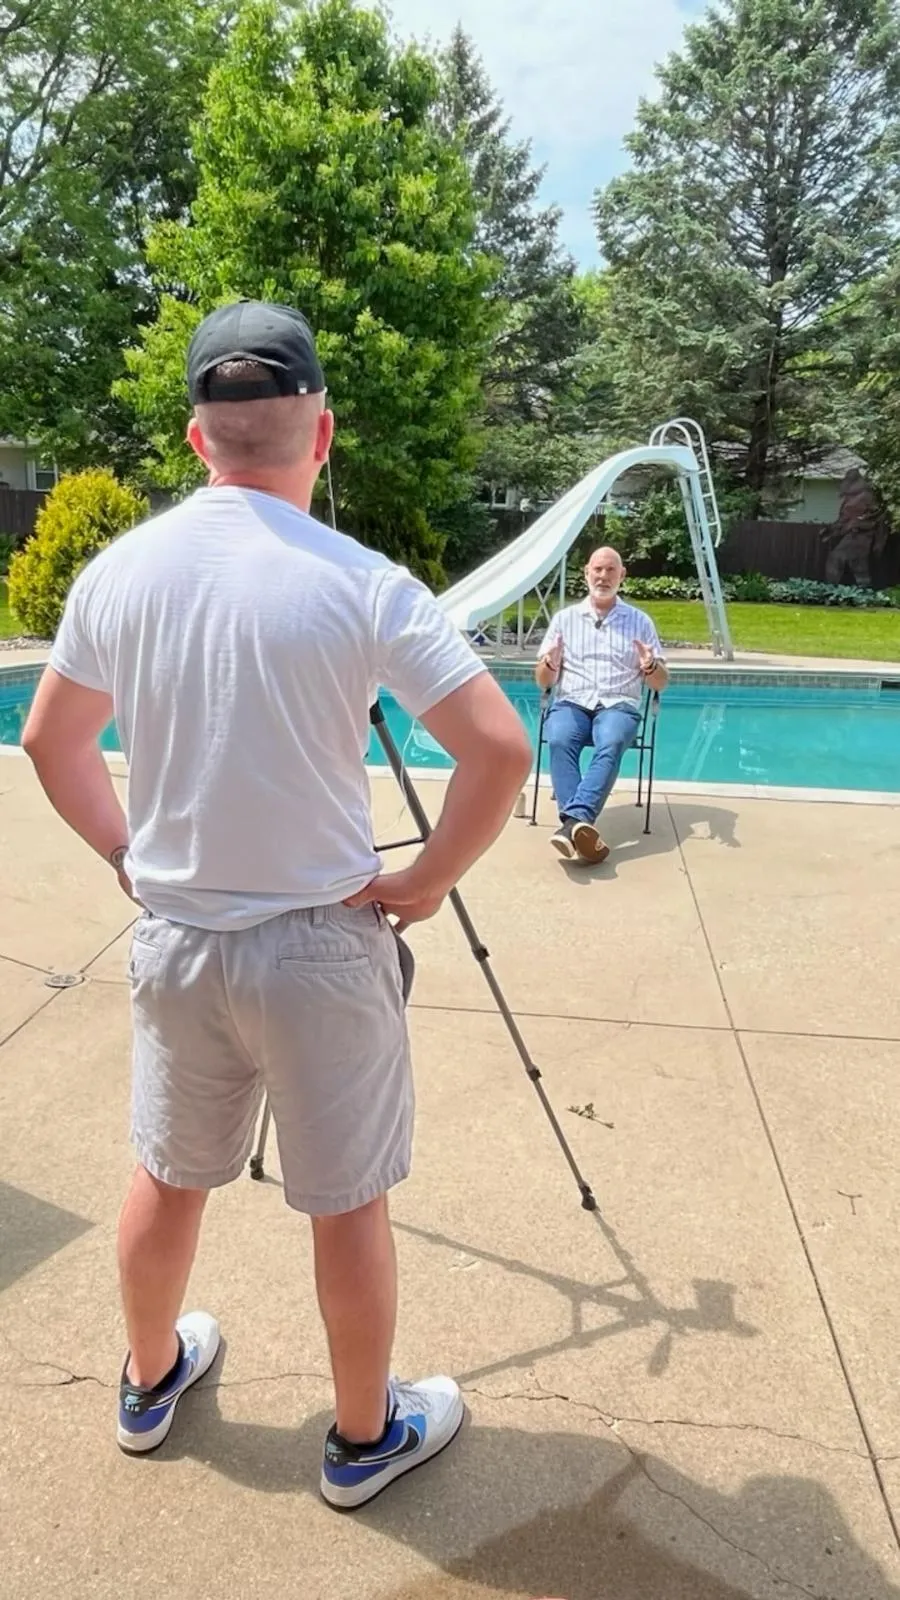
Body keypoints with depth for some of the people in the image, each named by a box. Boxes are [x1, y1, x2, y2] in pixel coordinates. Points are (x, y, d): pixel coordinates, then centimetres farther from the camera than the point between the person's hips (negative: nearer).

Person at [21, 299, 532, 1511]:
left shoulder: (116, 571, -2)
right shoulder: (361, 583, -15)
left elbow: (50, 745, 9)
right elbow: (501, 750, -18)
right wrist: (426, 880, -5)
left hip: (171, 941, 5)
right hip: (319, 945, -4)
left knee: (168, 1178, 25)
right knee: (348, 1204, 15)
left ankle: (151, 1384, 49)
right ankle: (365, 1438, 37)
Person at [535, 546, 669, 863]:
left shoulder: (640, 621, 15)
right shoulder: (564, 618, 16)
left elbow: (661, 683, 13)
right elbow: (543, 681, 12)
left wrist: (650, 666, -11)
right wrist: (550, 664, -12)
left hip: (619, 706, 0)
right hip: (571, 703, 1)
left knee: (610, 745, -36)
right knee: (559, 741, -35)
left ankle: (574, 821, -51)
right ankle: (580, 824, -47)